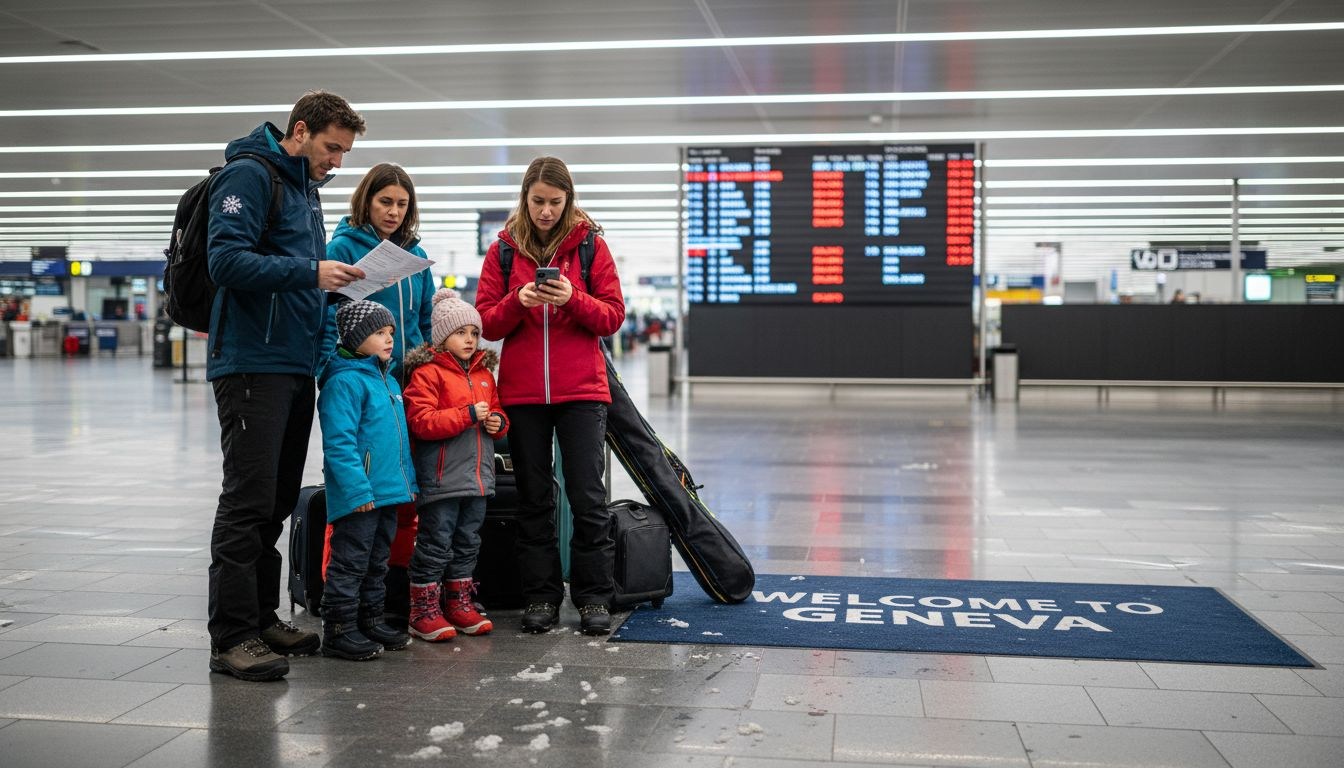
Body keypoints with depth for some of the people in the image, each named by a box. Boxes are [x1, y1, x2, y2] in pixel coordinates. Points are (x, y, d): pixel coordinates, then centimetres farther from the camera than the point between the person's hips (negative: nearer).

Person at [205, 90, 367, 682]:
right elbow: (226, 259, -20)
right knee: (248, 501, -8)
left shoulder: (305, 188, 21)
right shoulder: (249, 175, -8)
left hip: (295, 366, 9)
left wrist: (336, 281, 7)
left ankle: (262, 617, 22)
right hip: (252, 363, -9)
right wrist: (310, 272, -23)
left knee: (277, 501, 12)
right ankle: (231, 637, -3)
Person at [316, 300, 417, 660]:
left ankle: (371, 620, 30)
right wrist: (358, 490, -24)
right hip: (359, 495, -9)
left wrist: (408, 481, 19)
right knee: (349, 563, -2)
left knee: (377, 563, 18)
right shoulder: (344, 381, -15)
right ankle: (338, 631, 6)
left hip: (387, 493, 9)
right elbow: (339, 442, -21)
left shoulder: (388, 381, 15)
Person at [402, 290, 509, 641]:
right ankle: (424, 610, 8)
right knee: (436, 542, -2)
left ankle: (459, 604, 26)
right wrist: (469, 415, -20)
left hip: (477, 475, 8)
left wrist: (497, 422, 1)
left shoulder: (483, 373, 15)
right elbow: (421, 421, -18)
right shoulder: (427, 373, -9)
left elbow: (496, 409, 26)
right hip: (442, 477, -7)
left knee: (468, 541, 14)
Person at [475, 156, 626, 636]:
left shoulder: (590, 245, 2)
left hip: (581, 390, -2)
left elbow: (613, 316, -1)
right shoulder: (503, 250, 6)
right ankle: (541, 597, 16)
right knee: (533, 499, 8)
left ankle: (593, 599, 8)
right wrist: (518, 301, -15)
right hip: (521, 392, 2)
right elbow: (487, 323, 3)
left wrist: (573, 299, -18)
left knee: (588, 496, -2)